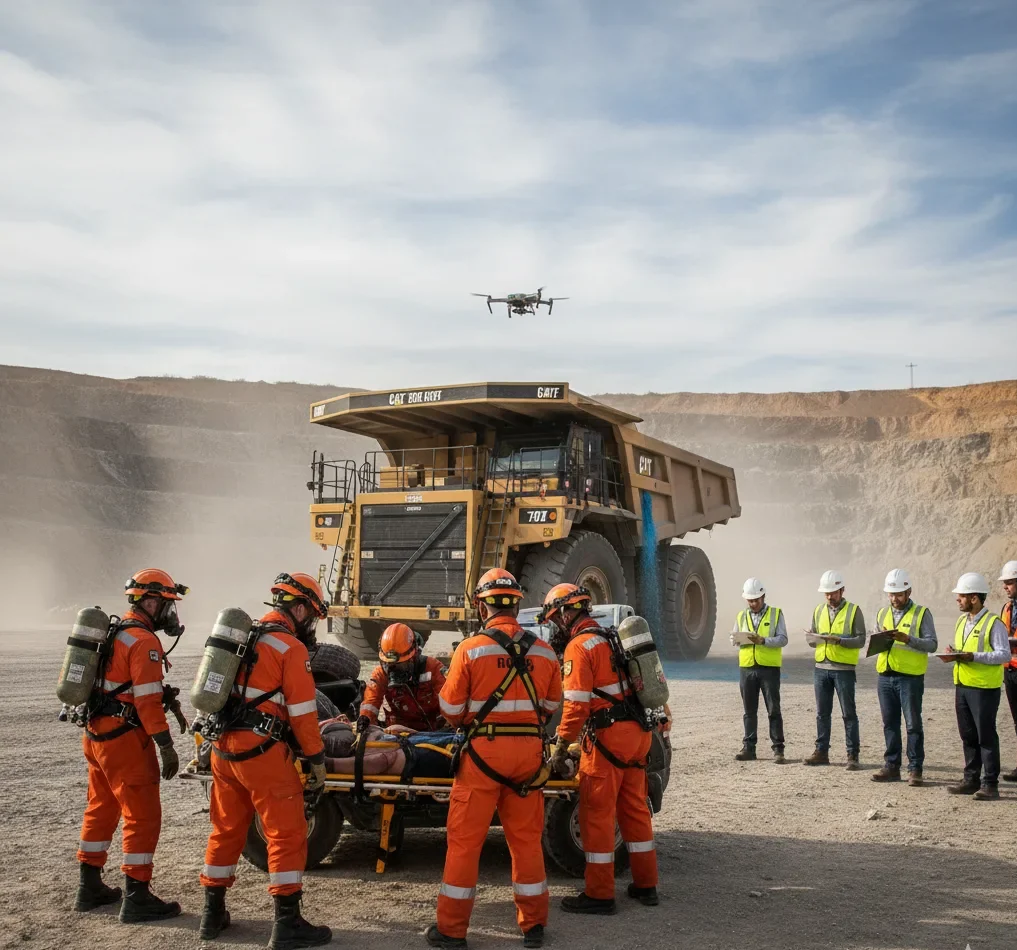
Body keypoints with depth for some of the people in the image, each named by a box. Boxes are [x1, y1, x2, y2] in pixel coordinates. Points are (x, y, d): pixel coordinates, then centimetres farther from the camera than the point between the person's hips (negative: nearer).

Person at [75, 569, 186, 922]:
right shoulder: (143, 641, -16)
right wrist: (166, 746, -20)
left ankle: (90, 887, 29)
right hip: (125, 738, -10)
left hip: (96, 734, 10)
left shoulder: (113, 633, 14)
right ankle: (136, 898, -1)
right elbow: (147, 700, -22)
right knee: (143, 816, -4)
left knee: (101, 810, 19)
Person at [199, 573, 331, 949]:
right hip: (260, 751, -8)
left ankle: (213, 913, 27)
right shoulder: (291, 648, -9)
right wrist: (317, 760, -3)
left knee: (226, 829, 18)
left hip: (222, 747, 8)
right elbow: (303, 712, -11)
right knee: (287, 833, 1)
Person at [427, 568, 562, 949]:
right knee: (526, 839, 15)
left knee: (464, 840, 6)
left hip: (484, 750, -3)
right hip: (529, 751, 4)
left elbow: (450, 708, -4)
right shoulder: (543, 652, 2)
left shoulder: (470, 649, -9)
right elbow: (551, 704, 11)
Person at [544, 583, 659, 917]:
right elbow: (635, 686, 19)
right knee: (635, 809, 17)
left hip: (608, 736, -8)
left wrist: (561, 747, -10)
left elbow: (576, 703, -17)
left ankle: (599, 894, 6)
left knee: (597, 814, 0)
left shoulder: (579, 646, -11)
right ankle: (646, 885, 25)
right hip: (637, 733, 9)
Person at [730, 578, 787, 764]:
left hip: (769, 668, -3)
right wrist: (738, 639, -12)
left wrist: (763, 640, -21)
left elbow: (783, 639, -6)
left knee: (773, 710, -1)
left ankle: (778, 749, 3)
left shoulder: (776, 614, 3)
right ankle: (749, 748, 12)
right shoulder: (741, 616, 14)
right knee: (749, 711, 7)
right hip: (747, 668, 3)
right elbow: (733, 639, 12)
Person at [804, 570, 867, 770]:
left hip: (844, 669, -5)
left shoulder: (853, 610, -2)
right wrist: (811, 638, -8)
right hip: (821, 668, 5)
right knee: (822, 713, 9)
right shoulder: (819, 611, 12)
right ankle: (821, 752, 16)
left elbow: (860, 640, -7)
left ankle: (853, 755, 3)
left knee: (849, 714, -1)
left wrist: (839, 640, -21)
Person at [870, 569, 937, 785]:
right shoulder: (882, 614, 14)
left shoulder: (921, 613, -1)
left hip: (910, 677, -5)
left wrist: (907, 639, -22)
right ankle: (892, 766, 16)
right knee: (890, 724, 9)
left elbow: (931, 644, -8)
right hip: (885, 676, 5)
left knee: (913, 724, -1)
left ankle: (915, 769, 6)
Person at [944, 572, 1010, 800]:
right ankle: (971, 780, 22)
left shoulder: (994, 623, -11)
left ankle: (990, 784, 6)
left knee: (986, 736, -1)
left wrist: (973, 656, -24)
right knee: (967, 736, 13)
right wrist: (954, 653, 0)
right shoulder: (961, 621, 13)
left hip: (984, 688, -7)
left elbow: (1004, 655, -16)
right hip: (962, 687, 8)